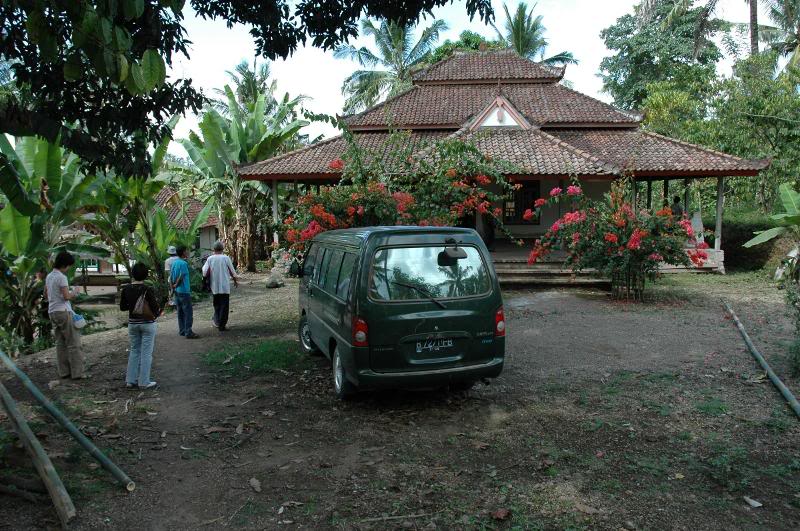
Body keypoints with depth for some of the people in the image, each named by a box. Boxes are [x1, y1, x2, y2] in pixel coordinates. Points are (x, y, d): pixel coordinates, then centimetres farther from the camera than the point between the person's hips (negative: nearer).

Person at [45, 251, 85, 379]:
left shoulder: (49, 276, 12)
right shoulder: (62, 277, -14)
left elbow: (46, 294, 22)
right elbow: (66, 296, -18)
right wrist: (73, 293, 2)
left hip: (52, 312, 9)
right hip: (63, 311, -9)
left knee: (60, 342, 11)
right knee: (74, 343, -4)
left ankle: (64, 371, 13)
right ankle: (77, 372, -5)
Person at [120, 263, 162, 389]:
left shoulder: (126, 289, -4)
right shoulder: (148, 290, -18)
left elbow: (122, 307, 4)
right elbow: (155, 308, -17)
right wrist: (157, 313, 4)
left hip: (132, 323, 5)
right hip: (147, 324, -5)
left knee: (134, 351, 16)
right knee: (146, 353, 3)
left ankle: (130, 380, 19)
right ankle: (144, 382, 8)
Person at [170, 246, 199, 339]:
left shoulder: (174, 263, 10)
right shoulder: (184, 263, -15)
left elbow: (171, 277, 10)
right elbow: (181, 277, -18)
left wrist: (172, 287, 9)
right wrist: (176, 285, -3)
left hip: (177, 292, 9)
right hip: (184, 291, -9)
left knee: (180, 312, 15)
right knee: (188, 312, -4)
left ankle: (182, 330, 22)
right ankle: (188, 332, -4)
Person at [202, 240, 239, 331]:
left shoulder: (210, 259, -3)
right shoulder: (226, 258, -7)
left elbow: (205, 273, -5)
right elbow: (232, 271, 0)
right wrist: (235, 280, 15)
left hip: (214, 286, 3)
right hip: (225, 286, -2)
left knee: (217, 304, 20)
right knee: (224, 305, 3)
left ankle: (217, 321, 20)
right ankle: (222, 325, 2)